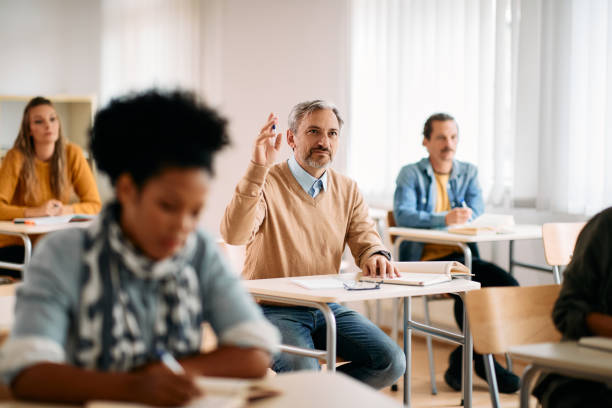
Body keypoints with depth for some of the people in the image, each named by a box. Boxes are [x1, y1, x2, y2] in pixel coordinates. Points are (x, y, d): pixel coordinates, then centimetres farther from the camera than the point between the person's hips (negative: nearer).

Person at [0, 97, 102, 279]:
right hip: (16, 245, -4)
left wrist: (65, 210, -20)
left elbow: (94, 205, -1)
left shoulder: (72, 154, -3)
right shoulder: (17, 157, -11)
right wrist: (36, 212, -30)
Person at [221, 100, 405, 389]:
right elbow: (234, 235, -25)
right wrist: (258, 168, -32)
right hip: (273, 309, -5)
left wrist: (376, 256, -19)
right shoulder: (266, 184, -8)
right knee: (303, 370, -33)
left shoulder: (347, 190, 11)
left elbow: (365, 238, 7)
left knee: (391, 362, -14)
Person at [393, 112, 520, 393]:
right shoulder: (410, 174, 3)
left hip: (462, 255, 5)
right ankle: (482, 359, -12)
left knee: (508, 285, -21)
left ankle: (463, 359, -7)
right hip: (425, 260, -5)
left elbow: (476, 211, 0)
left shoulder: (469, 172, 16)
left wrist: (460, 217, -23)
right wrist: (445, 218, -30)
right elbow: (403, 215, -15)